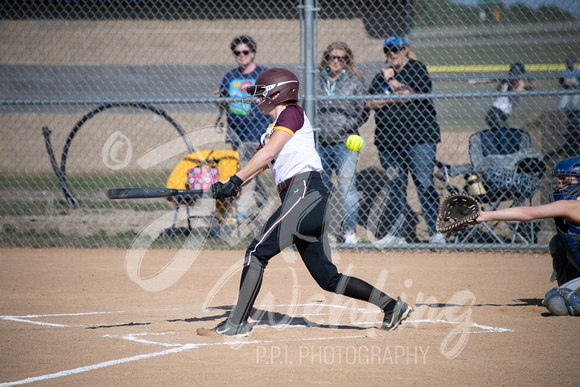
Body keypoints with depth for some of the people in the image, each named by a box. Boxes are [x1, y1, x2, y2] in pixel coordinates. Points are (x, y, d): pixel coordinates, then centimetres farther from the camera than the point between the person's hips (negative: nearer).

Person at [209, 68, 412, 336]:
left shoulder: (291, 113, 0)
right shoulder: (275, 127, 27)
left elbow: (267, 153, -12)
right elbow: (260, 164, 18)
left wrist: (235, 181, -17)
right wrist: (228, 185, 2)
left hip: (305, 191, -10)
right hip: (297, 197, 10)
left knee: (257, 252, -13)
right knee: (328, 278, 7)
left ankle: (237, 323, -13)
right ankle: (392, 306, 8)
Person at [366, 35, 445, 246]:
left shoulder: (416, 68, 4)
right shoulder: (381, 76, 19)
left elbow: (418, 94, -10)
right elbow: (370, 102, 9)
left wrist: (392, 82, -1)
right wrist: (393, 98, -5)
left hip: (418, 136, -5)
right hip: (388, 140, 5)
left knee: (424, 184, -8)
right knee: (394, 188, 4)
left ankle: (436, 232, -6)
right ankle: (396, 233, 9)